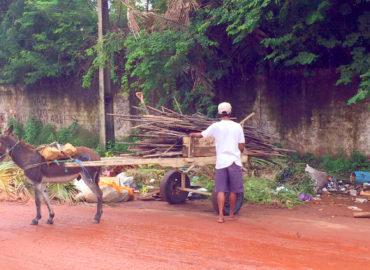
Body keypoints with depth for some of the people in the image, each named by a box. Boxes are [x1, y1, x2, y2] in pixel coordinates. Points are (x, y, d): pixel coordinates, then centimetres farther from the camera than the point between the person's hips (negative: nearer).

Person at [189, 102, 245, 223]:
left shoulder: (216, 126, -1)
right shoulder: (237, 127, 1)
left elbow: (201, 135, 12)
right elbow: (241, 147, 2)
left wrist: (192, 134, 32)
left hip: (221, 162, 0)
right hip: (235, 161, 0)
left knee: (221, 190, 2)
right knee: (233, 190, 9)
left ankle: (221, 216, -6)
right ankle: (231, 214, 17)